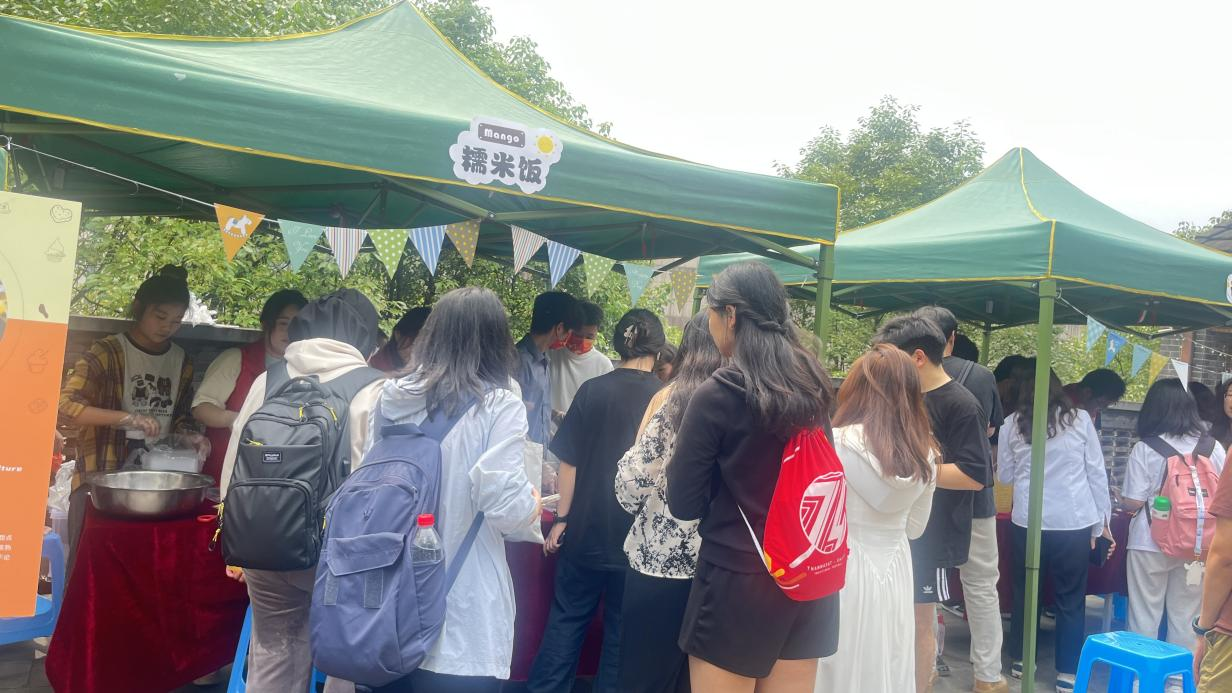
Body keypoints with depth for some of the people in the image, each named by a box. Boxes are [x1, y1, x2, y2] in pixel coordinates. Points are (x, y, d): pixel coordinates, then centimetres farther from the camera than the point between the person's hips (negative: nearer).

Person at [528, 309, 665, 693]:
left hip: (586, 528, 1)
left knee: (567, 618, 14)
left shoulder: (592, 390, -5)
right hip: (637, 534, 0)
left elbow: (570, 462, -4)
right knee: (621, 627, 12)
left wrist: (561, 519, 3)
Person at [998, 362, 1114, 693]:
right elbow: (1097, 473, 2)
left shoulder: (1012, 424, 1)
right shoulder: (1080, 419, 0)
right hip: (1074, 523, -1)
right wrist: (1101, 520, 9)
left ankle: (1019, 661, 28)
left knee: (1024, 592, 15)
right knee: (1071, 598, 9)